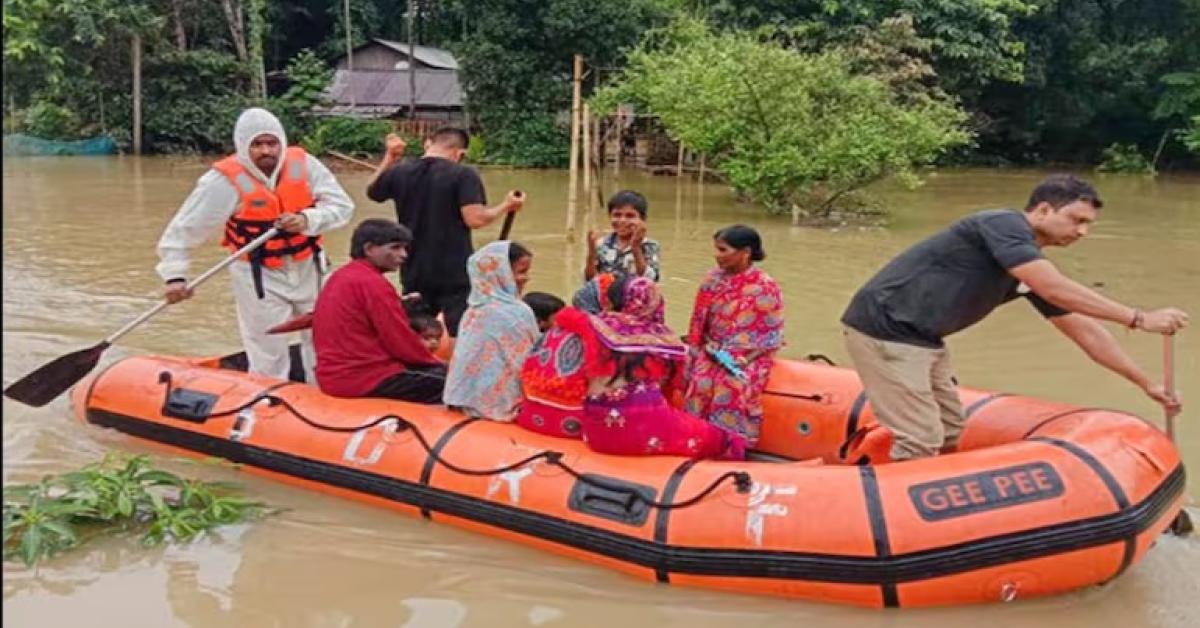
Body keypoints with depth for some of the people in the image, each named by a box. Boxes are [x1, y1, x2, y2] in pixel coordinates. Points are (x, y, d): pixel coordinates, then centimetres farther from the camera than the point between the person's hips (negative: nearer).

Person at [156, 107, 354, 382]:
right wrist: (175, 275, -22)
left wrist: (307, 220, -27)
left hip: (307, 268, 4)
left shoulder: (303, 164, -10)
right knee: (269, 359, 1)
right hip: (258, 277, -4)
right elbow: (184, 228, -14)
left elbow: (342, 205, -9)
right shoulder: (224, 180, -17)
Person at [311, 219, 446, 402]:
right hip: (368, 380, -10)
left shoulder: (339, 277, 14)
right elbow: (402, 342, -13)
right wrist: (434, 362, 2)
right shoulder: (373, 283, -15)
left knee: (434, 372, 17)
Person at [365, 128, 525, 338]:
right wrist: (506, 206, -3)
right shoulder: (464, 175, -11)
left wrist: (389, 158, 29)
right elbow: (475, 219, -18)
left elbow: (372, 191, 22)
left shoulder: (398, 173, 3)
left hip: (414, 273, 5)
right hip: (456, 274, -4)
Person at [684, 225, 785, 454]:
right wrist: (712, 350, -1)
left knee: (731, 386, -30)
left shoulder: (766, 287, -8)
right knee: (702, 383, -25)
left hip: (750, 356, -3)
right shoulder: (712, 279, 4)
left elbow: (772, 334, -7)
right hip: (713, 352, 3)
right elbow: (699, 323, 10)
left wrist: (740, 357, -15)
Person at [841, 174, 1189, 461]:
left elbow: (1085, 330, 16)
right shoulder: (1004, 225, -15)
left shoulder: (1032, 267, 12)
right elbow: (1056, 291, -25)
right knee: (920, 443, -11)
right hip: (885, 330, -10)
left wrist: (1147, 383, 17)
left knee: (948, 434, 14)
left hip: (920, 339, 10)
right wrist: (1138, 319, -19)